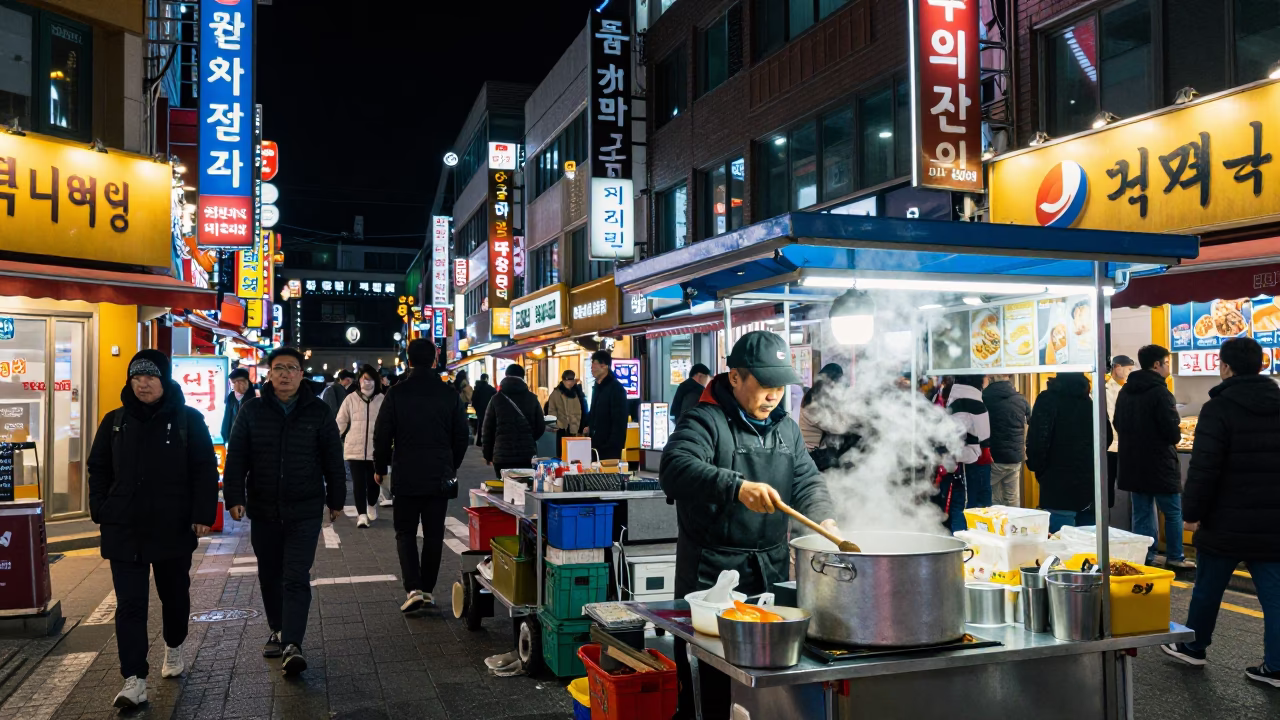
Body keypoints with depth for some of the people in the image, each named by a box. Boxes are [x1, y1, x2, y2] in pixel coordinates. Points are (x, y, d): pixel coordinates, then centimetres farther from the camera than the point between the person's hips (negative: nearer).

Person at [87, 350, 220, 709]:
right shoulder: (115, 421, 5)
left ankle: (174, 649, 41)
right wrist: (101, 511, 2)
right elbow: (98, 469, 11)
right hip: (124, 530, 2)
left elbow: (205, 470, -5)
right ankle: (135, 680, -1)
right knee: (129, 604, -3)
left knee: (174, 594, 16)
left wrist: (203, 514, -11)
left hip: (173, 528, -1)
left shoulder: (188, 420, -4)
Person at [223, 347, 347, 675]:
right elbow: (236, 458, 2)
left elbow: (333, 460, 5)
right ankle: (277, 631, 32)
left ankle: (292, 645, -11)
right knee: (270, 576, 14)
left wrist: (336, 500, 7)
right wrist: (234, 497, -5)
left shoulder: (319, 412, 0)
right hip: (263, 510, 3)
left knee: (296, 578, -8)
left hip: (305, 512, -2)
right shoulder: (253, 410, 3)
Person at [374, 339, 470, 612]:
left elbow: (382, 436, -4)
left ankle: (413, 588, -6)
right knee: (434, 534, 11)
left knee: (405, 532, 8)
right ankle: (428, 588, 17)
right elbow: (462, 436, 5)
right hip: (440, 477, 2)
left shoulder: (397, 393, -7)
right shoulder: (450, 394, -1)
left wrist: (380, 468, 10)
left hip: (406, 476, -2)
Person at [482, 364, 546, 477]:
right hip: (527, 455, 0)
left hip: (502, 455, 0)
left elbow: (488, 429, 4)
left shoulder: (496, 399, 1)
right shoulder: (532, 398, 2)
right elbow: (540, 427, 6)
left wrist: (487, 455, 14)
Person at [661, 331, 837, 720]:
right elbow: (675, 468, -27)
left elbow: (807, 479, 9)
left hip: (772, 570, 6)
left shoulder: (786, 427, 12)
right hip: (712, 571, -6)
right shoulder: (704, 421, -11)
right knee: (707, 686, 0)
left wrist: (824, 519, -11)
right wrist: (737, 488, -40)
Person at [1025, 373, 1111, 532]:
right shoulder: (1091, 401, 7)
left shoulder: (1048, 399, -11)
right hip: (1090, 490, 6)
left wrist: (1036, 466, -1)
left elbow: (1038, 442, -16)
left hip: (1058, 490, -6)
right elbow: (1107, 437, 18)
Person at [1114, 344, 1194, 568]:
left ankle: (1145, 557, 14)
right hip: (1159, 465, -7)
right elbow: (1173, 433, -20)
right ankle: (1175, 557, 14)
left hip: (1132, 464, 7)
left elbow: (1118, 424, 14)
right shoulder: (1160, 393, -18)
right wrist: (1175, 437, 2)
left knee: (1142, 513, 11)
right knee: (1173, 512, 9)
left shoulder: (1125, 391, 6)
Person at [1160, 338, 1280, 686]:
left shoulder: (1219, 408, -13)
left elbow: (1203, 468, -18)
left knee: (1207, 588, 11)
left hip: (1227, 522, -5)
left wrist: (1192, 512, -11)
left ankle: (1193, 647, 25)